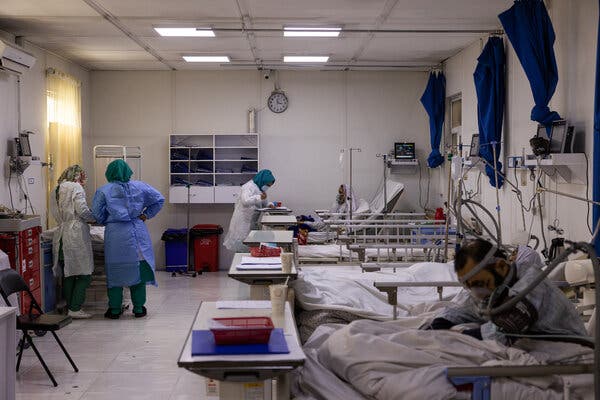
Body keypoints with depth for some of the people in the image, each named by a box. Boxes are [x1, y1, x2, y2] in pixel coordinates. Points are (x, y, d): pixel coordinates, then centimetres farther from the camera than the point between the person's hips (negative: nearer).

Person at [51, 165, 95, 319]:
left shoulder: (55, 191, 19)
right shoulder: (75, 187, -4)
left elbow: (58, 216, 18)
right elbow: (82, 210, -13)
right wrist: (94, 218, 2)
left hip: (61, 235, 8)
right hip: (76, 235, -8)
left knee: (67, 274, 12)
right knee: (84, 274, -4)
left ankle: (70, 307, 16)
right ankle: (75, 309, -7)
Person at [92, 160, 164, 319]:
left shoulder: (103, 191, -2)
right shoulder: (139, 186, 2)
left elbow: (97, 214, -2)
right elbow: (159, 199, 5)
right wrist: (146, 214, 11)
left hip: (115, 235, -1)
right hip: (137, 233, 1)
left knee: (115, 271, 7)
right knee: (138, 269, 8)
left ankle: (114, 309, 11)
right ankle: (139, 308, 12)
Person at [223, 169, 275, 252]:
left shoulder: (260, 188, 13)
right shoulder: (249, 186, -15)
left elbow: (262, 205, 21)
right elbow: (245, 201, -32)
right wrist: (259, 197, -46)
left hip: (253, 222, 9)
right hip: (243, 221, -9)